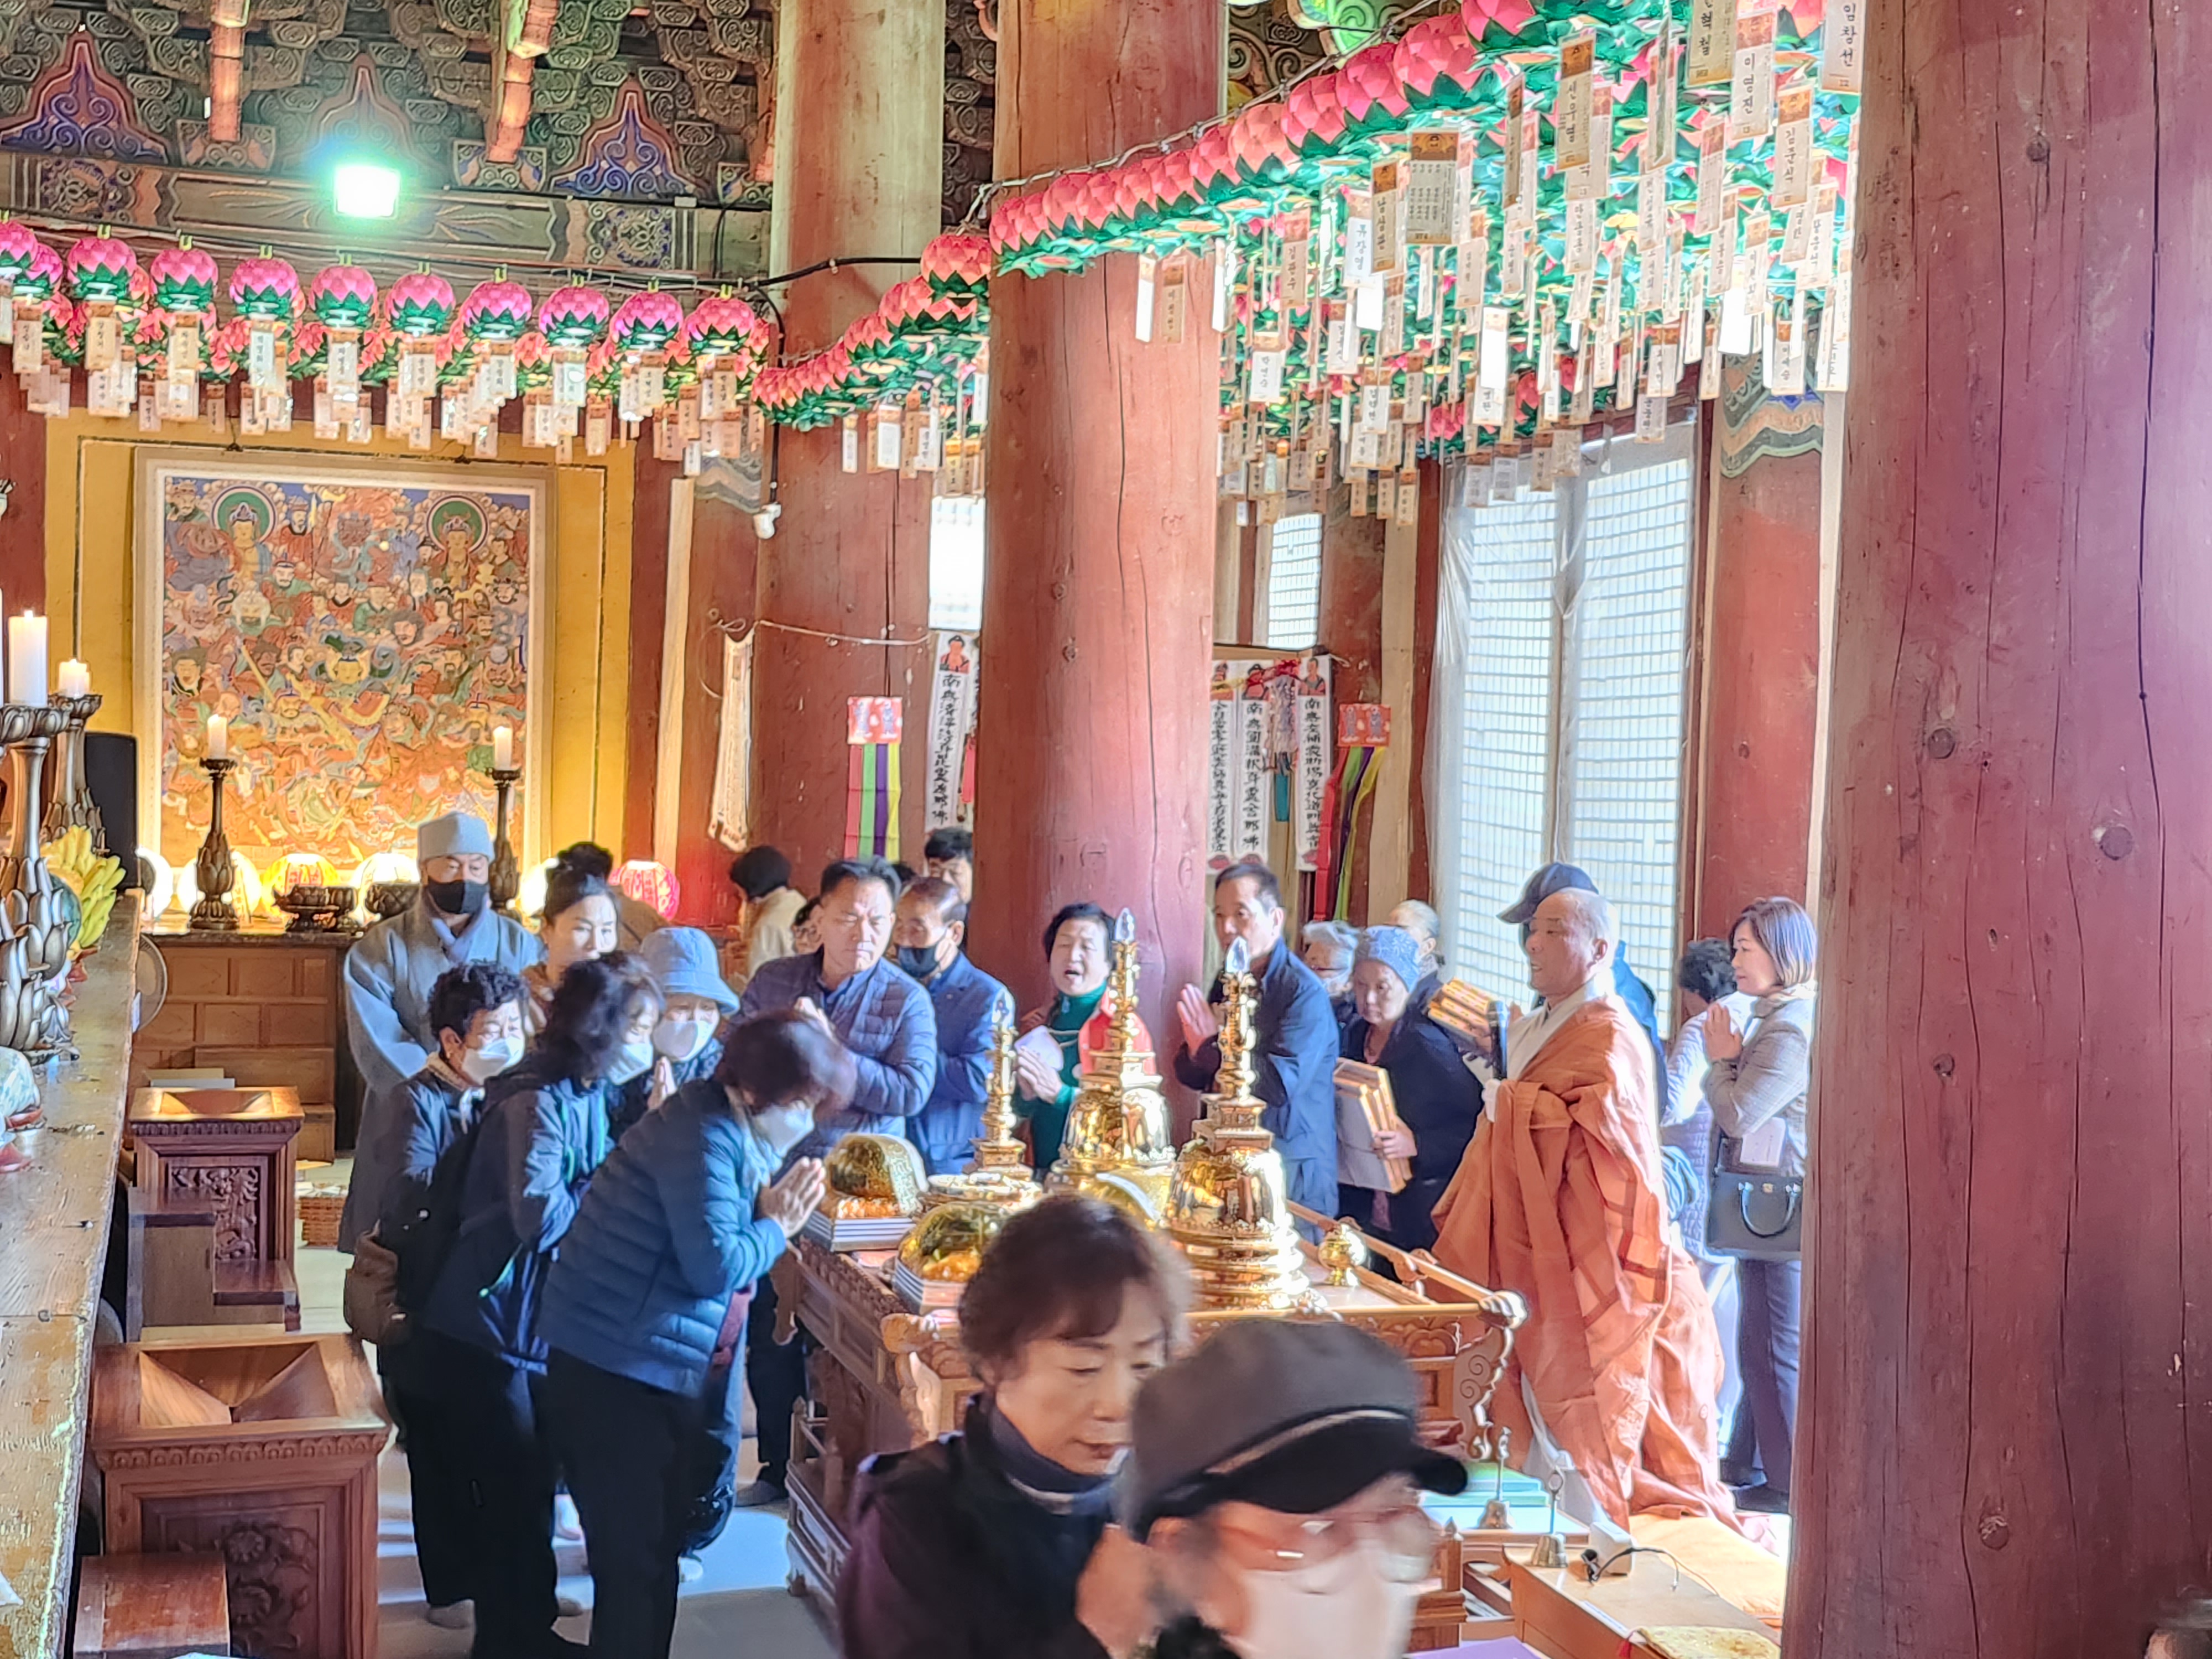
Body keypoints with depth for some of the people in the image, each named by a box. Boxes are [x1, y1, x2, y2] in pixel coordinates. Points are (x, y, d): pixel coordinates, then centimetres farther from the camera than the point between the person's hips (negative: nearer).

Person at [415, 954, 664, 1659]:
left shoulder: (586, 1094, 7)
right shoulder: (537, 1101, -22)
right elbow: (540, 1215, -30)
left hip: (537, 1322, 9)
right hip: (486, 1328, -9)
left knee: (533, 1481, 15)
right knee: (512, 1489, 1)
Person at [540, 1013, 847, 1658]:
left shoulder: (731, 1132, 13)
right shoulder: (705, 1139, -18)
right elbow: (716, 1266, -23)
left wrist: (772, 1214, 0)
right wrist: (777, 1226, -8)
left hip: (648, 1369, 10)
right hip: (614, 1374, -10)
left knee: (655, 1545, 17)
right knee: (634, 1557, -1)